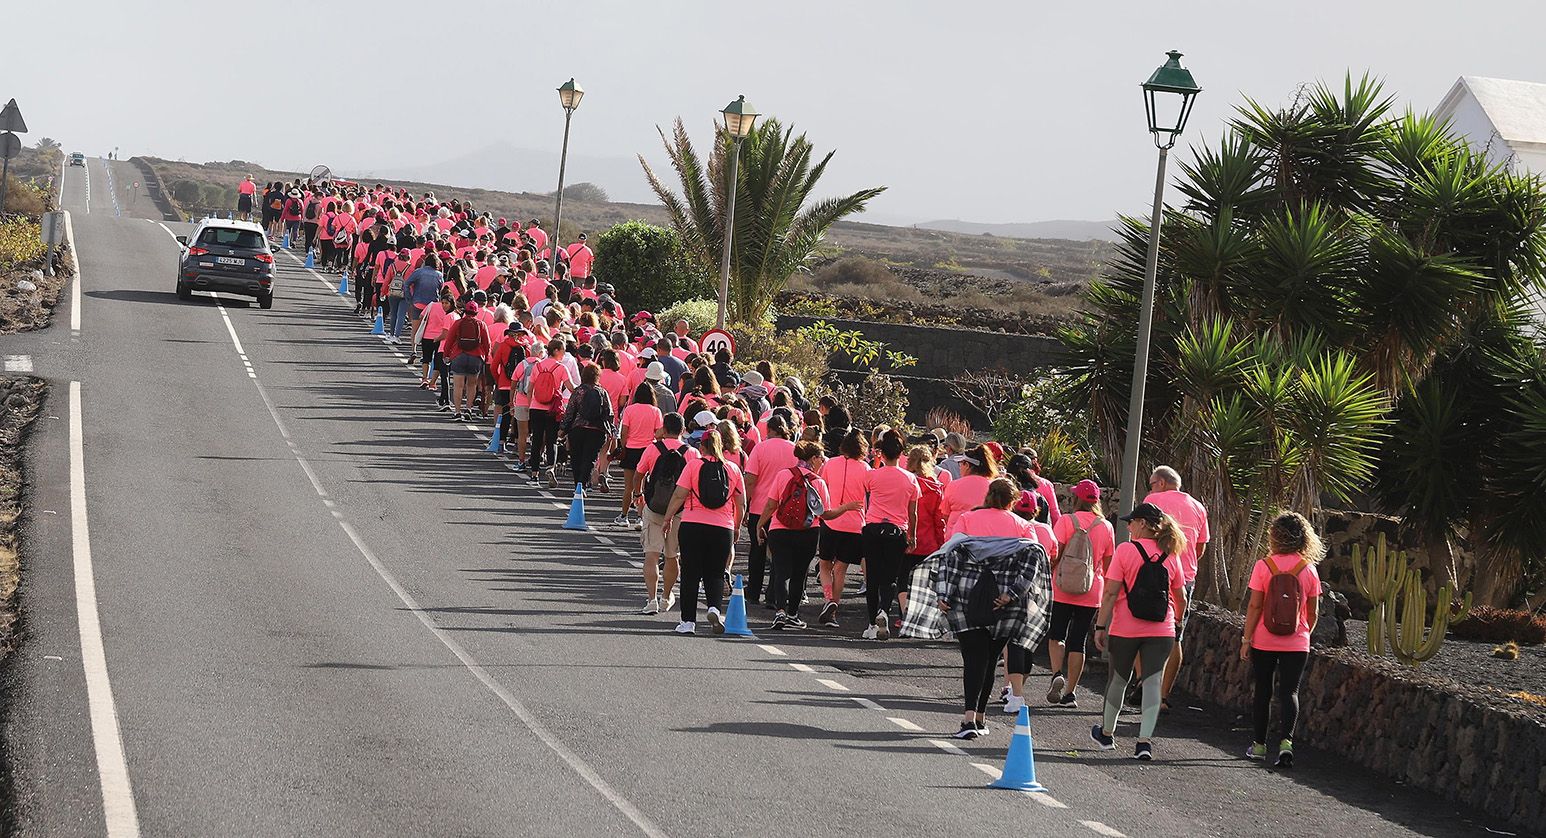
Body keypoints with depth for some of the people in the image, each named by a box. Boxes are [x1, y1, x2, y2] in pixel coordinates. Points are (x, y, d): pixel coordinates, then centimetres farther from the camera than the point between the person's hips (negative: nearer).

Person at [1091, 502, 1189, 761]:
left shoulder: (1125, 550, -8)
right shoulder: (1170, 555, 4)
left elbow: (1110, 593, -11)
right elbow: (1181, 598, 10)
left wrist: (1100, 626, -6)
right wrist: (1175, 622, 28)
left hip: (1125, 630, -2)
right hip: (1161, 631, 2)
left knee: (1118, 680, 14)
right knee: (1152, 682, 0)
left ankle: (1106, 733, 31)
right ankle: (1145, 740, -10)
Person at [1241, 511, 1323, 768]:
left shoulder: (1264, 566, -8)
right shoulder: (1309, 570, -2)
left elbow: (1255, 607, -9)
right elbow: (1312, 613, 3)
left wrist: (1246, 639, -2)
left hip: (1264, 642, -1)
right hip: (1297, 644, 1)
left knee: (1262, 691, 13)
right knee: (1289, 691, 1)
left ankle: (1259, 744, 21)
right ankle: (1286, 740, -19)